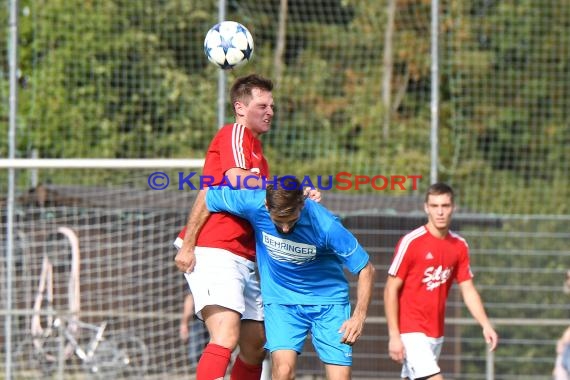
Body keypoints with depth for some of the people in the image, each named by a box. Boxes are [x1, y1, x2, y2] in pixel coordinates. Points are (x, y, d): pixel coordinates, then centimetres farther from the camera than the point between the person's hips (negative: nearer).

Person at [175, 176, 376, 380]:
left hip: (328, 300, -1)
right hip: (280, 299, 1)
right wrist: (187, 248, 2)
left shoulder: (325, 225, -26)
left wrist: (359, 317, -25)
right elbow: (206, 195, -3)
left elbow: (366, 269, -15)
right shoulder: (252, 202, -22)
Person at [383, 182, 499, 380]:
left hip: (436, 334, 6)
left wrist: (486, 325, -4)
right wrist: (394, 335, -14)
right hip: (411, 332, -6)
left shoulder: (459, 246, 6)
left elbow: (468, 290, 10)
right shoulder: (411, 242, -11)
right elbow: (391, 290, -9)